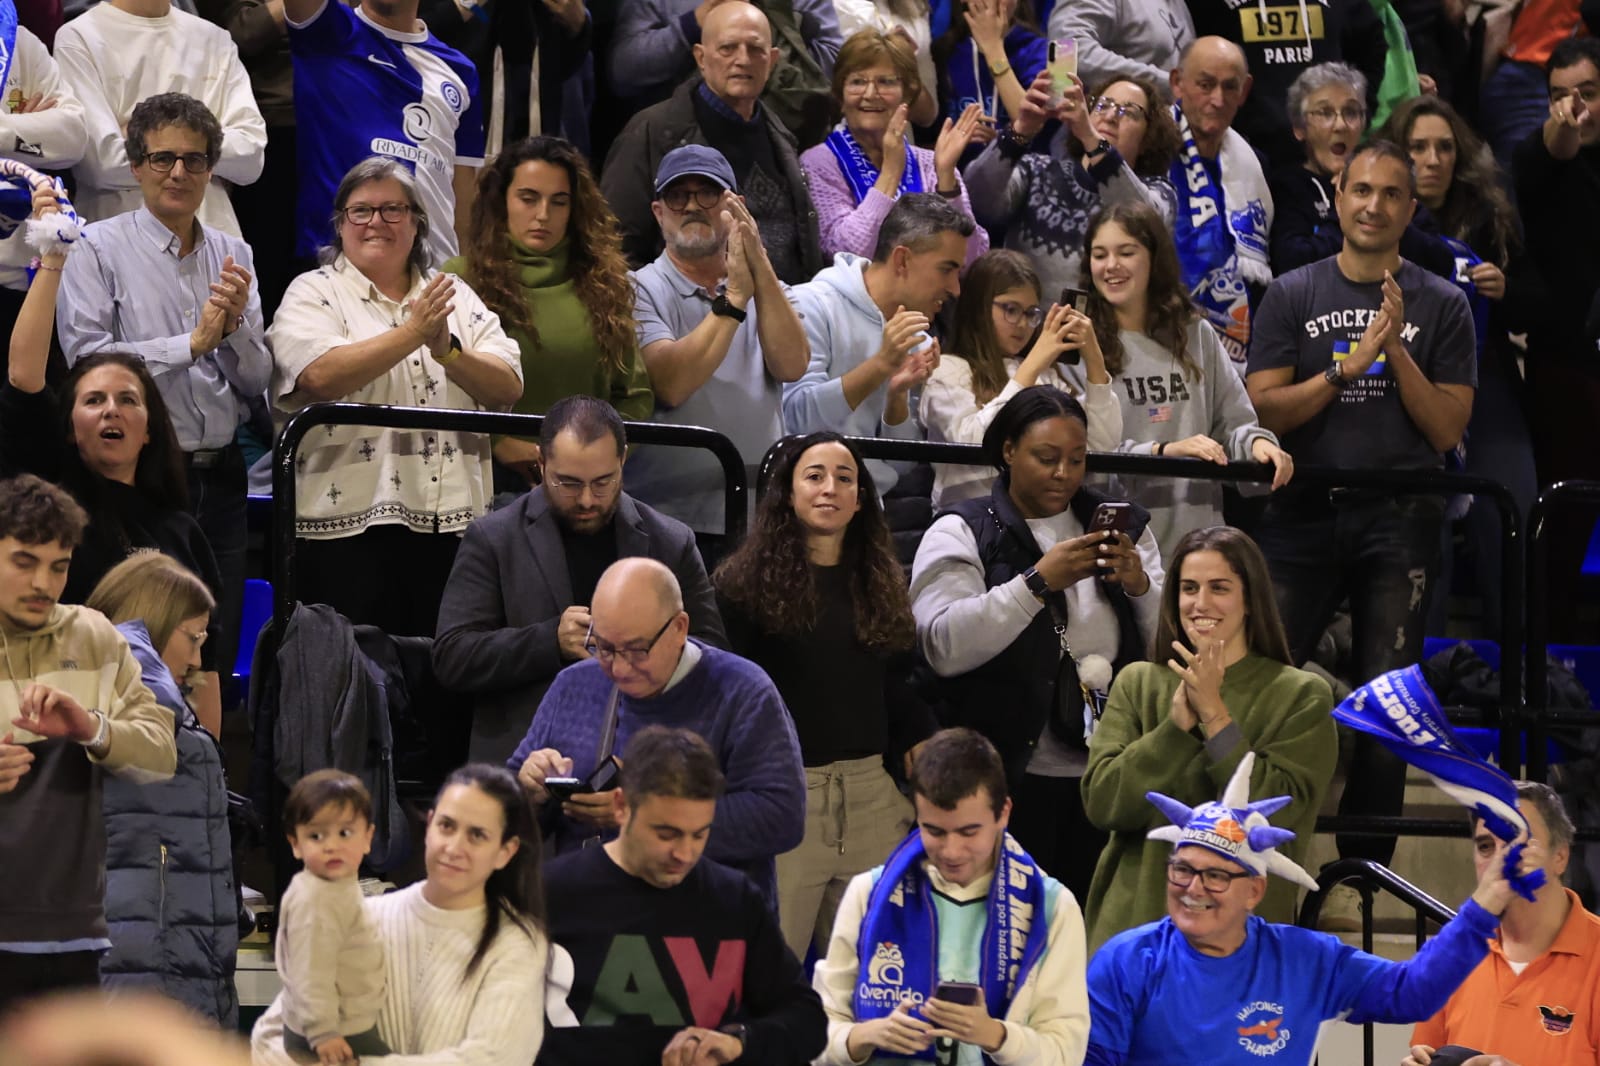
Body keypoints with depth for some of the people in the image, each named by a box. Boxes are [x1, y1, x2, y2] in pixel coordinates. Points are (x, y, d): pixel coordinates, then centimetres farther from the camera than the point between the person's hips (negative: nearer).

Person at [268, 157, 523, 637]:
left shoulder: (455, 297, 15)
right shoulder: (313, 295, 5)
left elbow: (508, 388, 4)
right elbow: (320, 376, -15)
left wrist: (448, 351, -13)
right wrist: (412, 334, -16)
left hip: (452, 525, 4)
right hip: (351, 523, -3)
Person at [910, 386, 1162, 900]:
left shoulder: (1121, 526, 13)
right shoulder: (962, 534, 0)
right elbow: (944, 646, -15)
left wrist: (1139, 585, -10)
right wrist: (1039, 582, -21)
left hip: (1109, 778, 4)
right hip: (1013, 779, -4)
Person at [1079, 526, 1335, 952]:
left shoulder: (1302, 697, 0)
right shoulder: (1137, 684, 9)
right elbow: (1101, 801, -2)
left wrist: (1214, 713, -13)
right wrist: (1177, 725, -13)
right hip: (1131, 917, 2)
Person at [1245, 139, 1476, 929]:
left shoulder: (1439, 306, 7)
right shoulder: (1293, 296, 8)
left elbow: (1448, 427, 2)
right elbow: (1264, 408, -1)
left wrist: (1396, 351, -10)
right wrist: (1352, 362, -10)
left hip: (1400, 518, 0)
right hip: (1304, 514, 0)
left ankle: (1362, 873, 4)